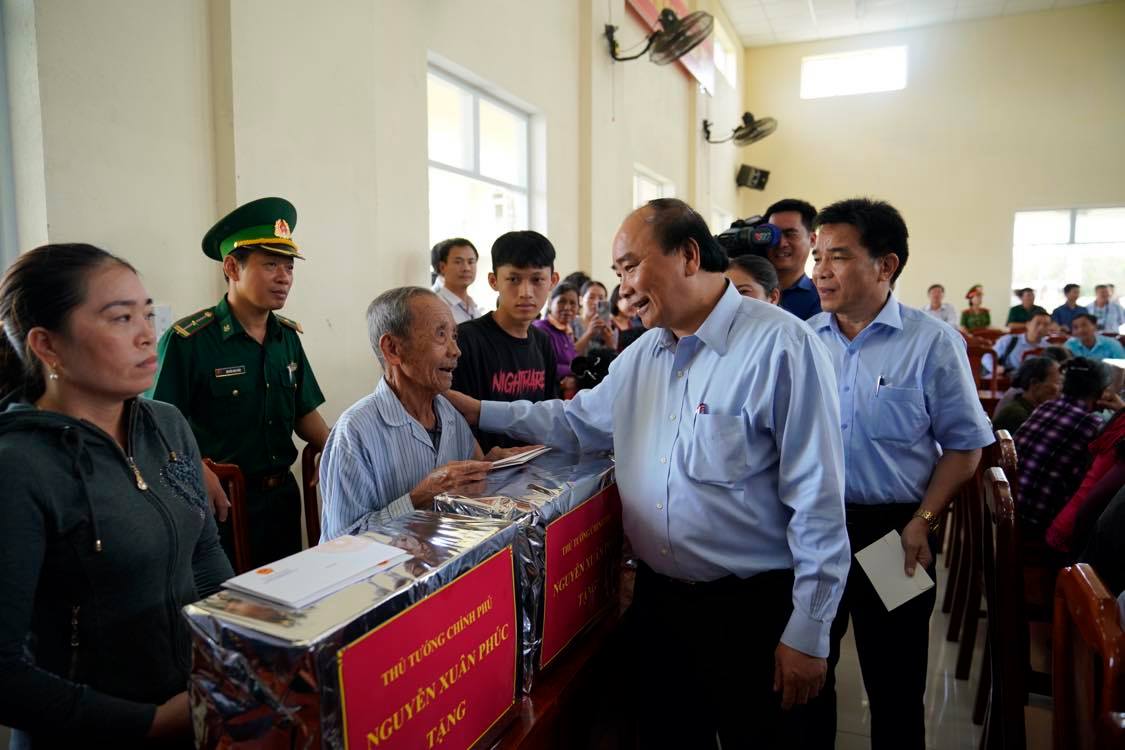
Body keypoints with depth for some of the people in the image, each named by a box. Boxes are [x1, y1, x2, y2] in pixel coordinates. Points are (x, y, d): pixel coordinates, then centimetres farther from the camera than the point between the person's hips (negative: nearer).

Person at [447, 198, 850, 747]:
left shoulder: (781, 346, -18)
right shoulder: (642, 354, 5)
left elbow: (817, 500, -17)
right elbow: (580, 420, 17)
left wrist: (808, 633, -14)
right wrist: (480, 411, 10)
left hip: (750, 609, -6)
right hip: (656, 598, 7)